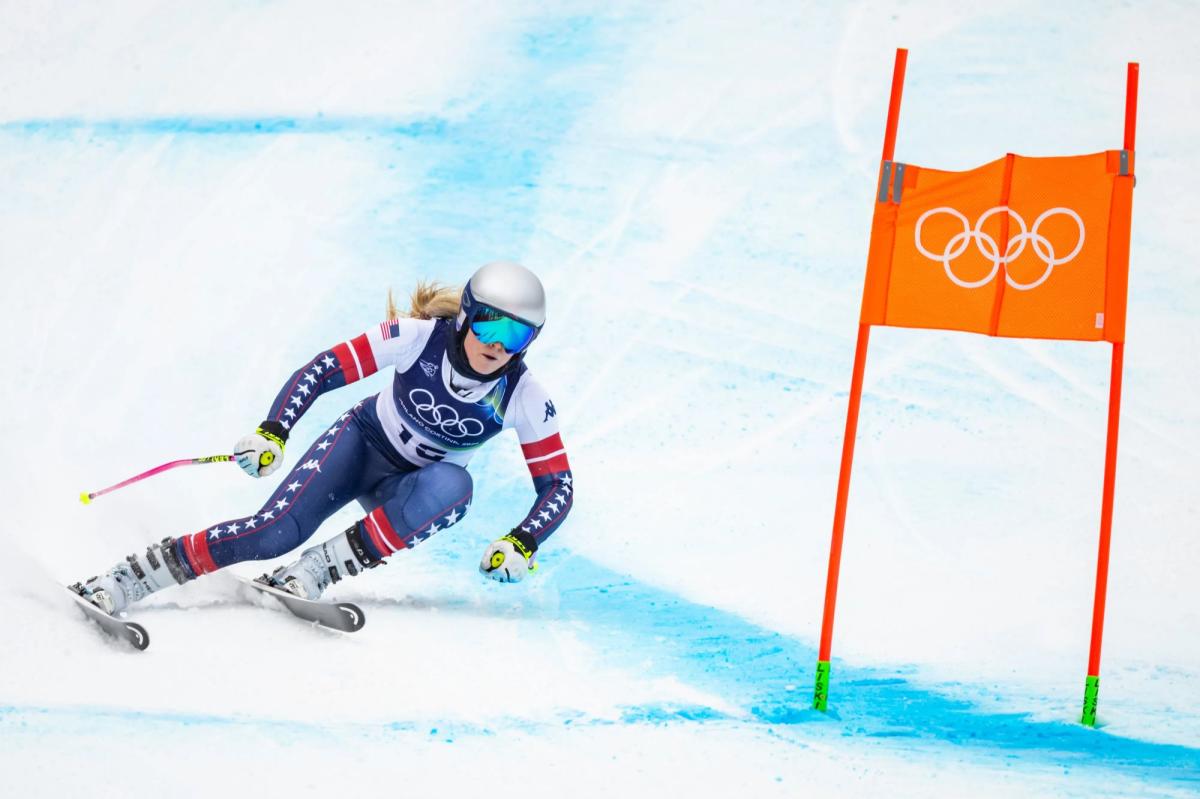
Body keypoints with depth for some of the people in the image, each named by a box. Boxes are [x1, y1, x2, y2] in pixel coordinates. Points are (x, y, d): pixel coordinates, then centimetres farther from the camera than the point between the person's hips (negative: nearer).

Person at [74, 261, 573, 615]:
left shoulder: (524, 399, -20)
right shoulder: (419, 337, -23)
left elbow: (558, 485, -15)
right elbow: (322, 371, -19)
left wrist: (521, 543, -32)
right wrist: (273, 432, -31)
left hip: (409, 491, 1)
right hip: (360, 441, -1)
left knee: (453, 487, -36)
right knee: (276, 531, -26)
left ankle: (311, 574, -32)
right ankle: (111, 589, -19)